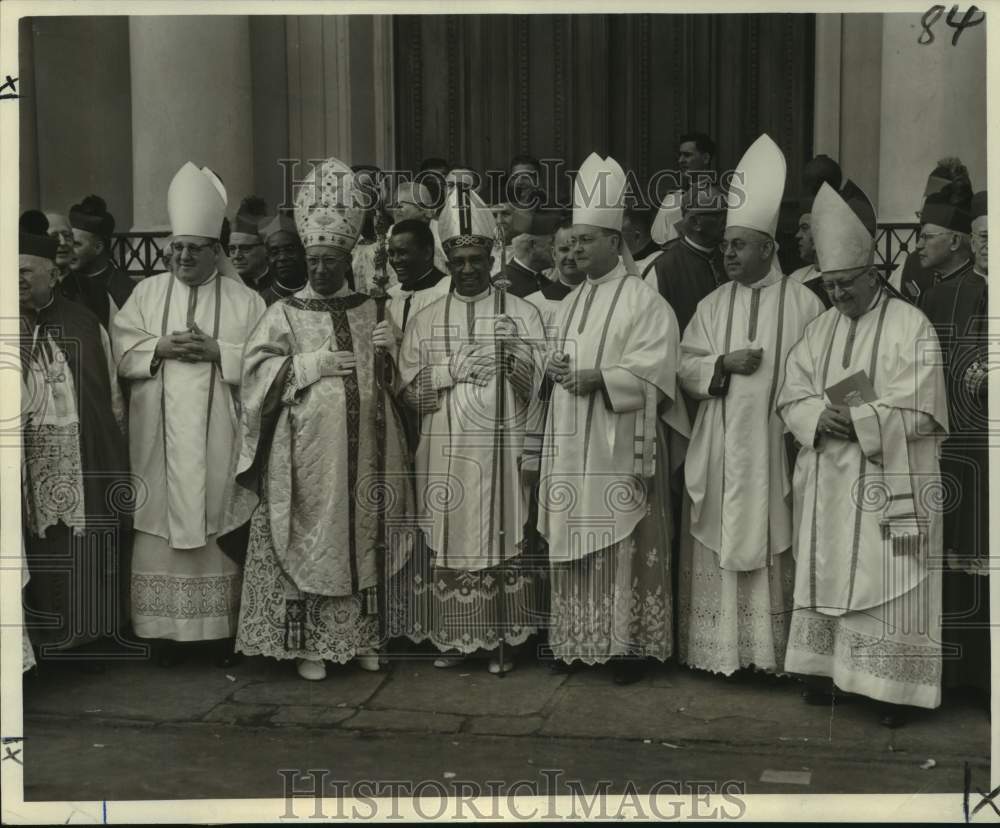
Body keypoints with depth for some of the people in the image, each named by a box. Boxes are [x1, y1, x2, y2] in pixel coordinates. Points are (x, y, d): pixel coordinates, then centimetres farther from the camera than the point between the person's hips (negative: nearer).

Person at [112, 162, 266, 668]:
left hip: (218, 438, -1)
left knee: (218, 526, 0)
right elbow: (121, 348, 6)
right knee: (162, 523, 0)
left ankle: (224, 630, 7)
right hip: (160, 437, 2)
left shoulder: (244, 300, 6)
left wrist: (217, 351, -13)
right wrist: (161, 348, -10)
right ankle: (166, 631, 8)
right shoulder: (147, 292, 12)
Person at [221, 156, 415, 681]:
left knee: (361, 535, 7)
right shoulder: (286, 313, 4)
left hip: (360, 450, 3)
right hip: (306, 451, -3)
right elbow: (257, 367, -6)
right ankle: (307, 643, 8)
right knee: (307, 539, -1)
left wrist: (390, 348, -4)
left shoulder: (370, 310, 13)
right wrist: (315, 364, -13)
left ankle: (361, 636, 18)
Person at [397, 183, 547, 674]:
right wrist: (458, 366, -10)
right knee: (449, 539, 3)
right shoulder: (426, 319, 10)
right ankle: (453, 636, 14)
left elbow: (536, 387, -2)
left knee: (501, 539, 0)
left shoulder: (521, 314, 4)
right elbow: (410, 389, 3)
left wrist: (514, 353, -21)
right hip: (445, 453, 2)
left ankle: (501, 638, 11)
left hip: (499, 450, -1)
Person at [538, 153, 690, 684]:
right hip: (571, 445, 7)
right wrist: (557, 369, -2)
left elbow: (653, 371, -15)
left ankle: (630, 644, 8)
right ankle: (578, 639, 19)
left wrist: (595, 377, -21)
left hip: (620, 445, -7)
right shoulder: (570, 304, 16)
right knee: (575, 542, 10)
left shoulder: (644, 301, -7)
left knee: (623, 545, -2)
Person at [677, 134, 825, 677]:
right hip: (720, 447, 3)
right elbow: (686, 368, 6)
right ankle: (721, 648, 13)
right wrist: (724, 363, -11)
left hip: (776, 445, -3)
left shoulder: (803, 303, -1)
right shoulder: (713, 305, 9)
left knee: (771, 547, 2)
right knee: (719, 546, 4)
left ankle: (771, 649, 12)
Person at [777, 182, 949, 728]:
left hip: (887, 484, -5)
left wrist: (855, 420, -20)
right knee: (828, 576, 10)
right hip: (828, 483, 5)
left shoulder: (912, 326, -5)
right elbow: (792, 395, 5)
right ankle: (827, 668, 21)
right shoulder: (819, 329, 11)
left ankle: (891, 685, 6)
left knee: (887, 582, -2)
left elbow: (917, 411, -11)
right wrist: (819, 418, -15)